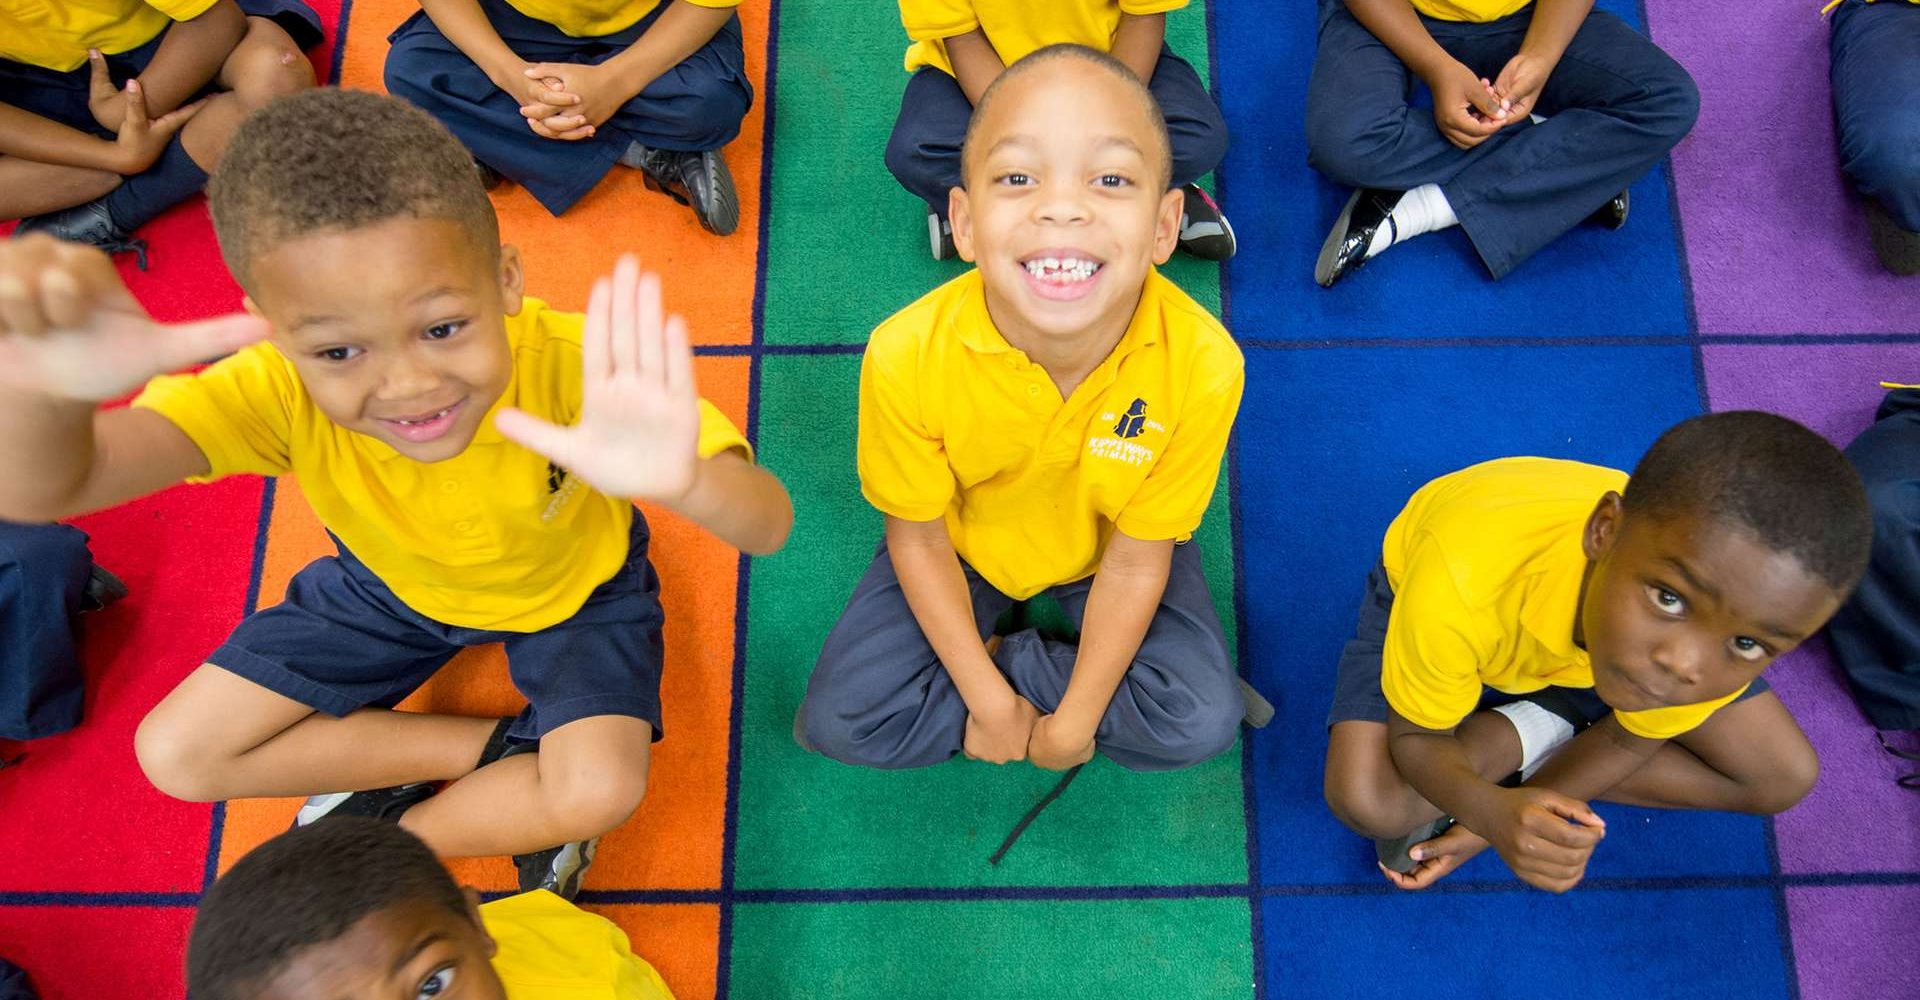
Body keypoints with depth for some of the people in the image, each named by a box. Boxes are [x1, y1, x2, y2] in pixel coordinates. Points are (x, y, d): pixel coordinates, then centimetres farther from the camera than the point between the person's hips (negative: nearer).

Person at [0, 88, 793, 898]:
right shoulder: (283, 391, -33)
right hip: (394, 583, 3)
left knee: (600, 789, -26)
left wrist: (681, 476, -72)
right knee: (178, 755, -1)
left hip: (573, 585, -2)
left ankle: (392, 833, 4)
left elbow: (769, 528, -48)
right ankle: (505, 748, 1)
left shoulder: (573, 367, -40)